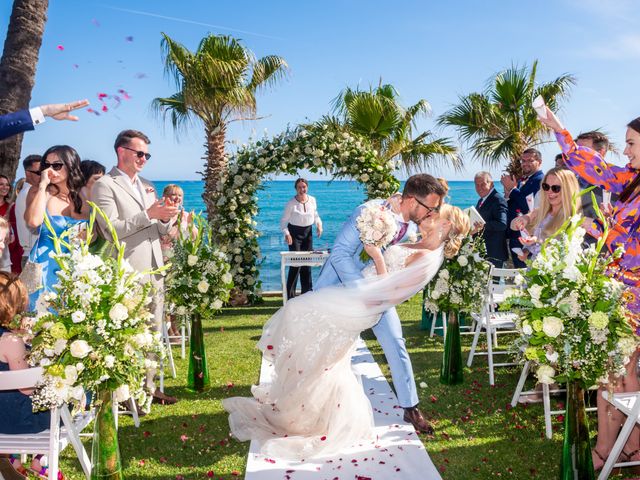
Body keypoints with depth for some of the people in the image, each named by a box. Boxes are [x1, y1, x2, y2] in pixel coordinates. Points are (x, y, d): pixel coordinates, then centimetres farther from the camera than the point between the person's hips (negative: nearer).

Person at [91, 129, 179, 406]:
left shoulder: (147, 186, 18)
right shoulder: (105, 185, -4)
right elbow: (112, 230, -14)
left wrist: (166, 219, -4)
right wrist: (148, 214, -19)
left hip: (154, 269, 7)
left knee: (153, 332, 12)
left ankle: (147, 386, 24)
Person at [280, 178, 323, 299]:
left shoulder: (312, 200, 1)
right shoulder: (291, 203, -13)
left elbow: (315, 215, 14)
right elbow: (283, 220, -9)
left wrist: (319, 225, -5)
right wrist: (286, 233, -24)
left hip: (308, 232, 5)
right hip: (294, 233, -5)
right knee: (296, 263, -9)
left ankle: (307, 292, 21)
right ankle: (290, 295, 0)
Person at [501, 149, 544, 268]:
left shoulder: (541, 180, -10)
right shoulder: (520, 181, 16)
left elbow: (530, 207, -22)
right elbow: (510, 207, 14)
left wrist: (512, 189, -13)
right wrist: (508, 192, -5)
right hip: (514, 236, 8)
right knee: (518, 269, 15)